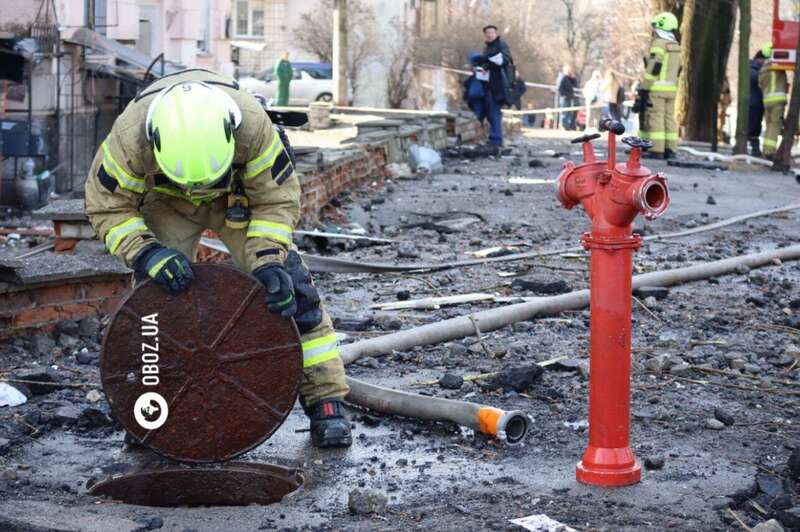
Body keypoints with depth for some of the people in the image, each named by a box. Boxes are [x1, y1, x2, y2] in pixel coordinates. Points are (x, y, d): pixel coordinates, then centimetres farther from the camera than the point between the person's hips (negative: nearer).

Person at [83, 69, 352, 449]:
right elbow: (108, 207, -24)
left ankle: (326, 402, -5)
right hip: (165, 202, 1)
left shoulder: (253, 125, -40)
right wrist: (146, 253, -40)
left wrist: (268, 260, -37)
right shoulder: (130, 137, -40)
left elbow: (276, 199, -24)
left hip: (240, 194, 0)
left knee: (288, 287, -12)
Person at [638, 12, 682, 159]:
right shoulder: (676, 46, 17)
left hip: (656, 88, -8)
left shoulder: (658, 44, -10)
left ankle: (656, 150, -11)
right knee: (669, 118, 8)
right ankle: (670, 150, 7)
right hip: (671, 89, 8)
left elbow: (653, 68, -18)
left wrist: (644, 87, -16)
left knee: (655, 118, -8)